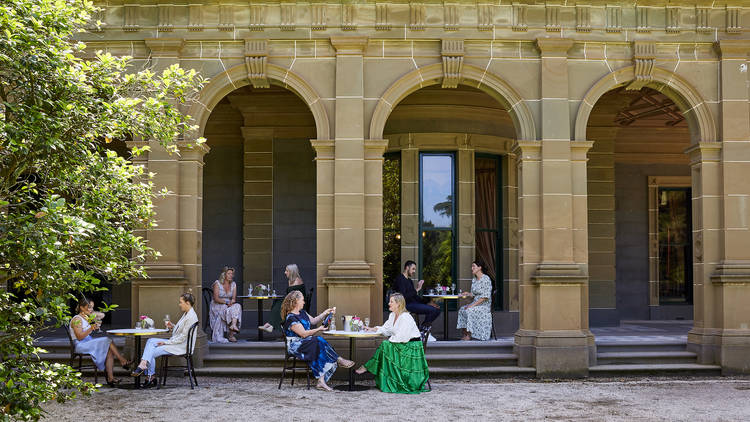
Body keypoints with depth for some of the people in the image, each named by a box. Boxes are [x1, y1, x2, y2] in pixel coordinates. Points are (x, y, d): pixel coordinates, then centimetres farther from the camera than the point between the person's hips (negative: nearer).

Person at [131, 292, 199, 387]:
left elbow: (183, 337, -21)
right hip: (175, 342, 10)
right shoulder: (186, 314, 13)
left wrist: (166, 342, -17)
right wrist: (172, 327, 4)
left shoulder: (191, 317, -19)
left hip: (182, 346, -10)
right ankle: (143, 364, -16)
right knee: (150, 341, -5)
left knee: (152, 353, -15)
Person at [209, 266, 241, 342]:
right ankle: (231, 335, -35)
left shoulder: (233, 284, 9)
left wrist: (232, 301, -21)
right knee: (229, 310, -33)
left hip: (229, 305, 5)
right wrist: (226, 302, -25)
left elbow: (234, 298, 3)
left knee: (237, 306, -28)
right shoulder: (217, 283, -7)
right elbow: (216, 298, -14)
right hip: (217, 306, -5)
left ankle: (233, 325, -45)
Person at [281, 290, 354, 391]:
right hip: (296, 346, -9)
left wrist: (325, 313, 22)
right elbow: (303, 334, -18)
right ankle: (339, 360, -20)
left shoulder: (302, 313, 16)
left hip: (306, 343, 9)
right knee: (319, 341, -30)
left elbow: (313, 321, 30)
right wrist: (319, 329, -12)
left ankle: (321, 381, -29)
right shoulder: (291, 318, -14)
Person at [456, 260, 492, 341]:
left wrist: (473, 304, -22)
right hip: (476, 303, 8)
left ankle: (469, 335, -21)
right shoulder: (474, 280, 13)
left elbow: (485, 296, -18)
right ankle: (465, 334, -15)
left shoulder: (486, 279, -13)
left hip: (485, 305, -8)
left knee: (469, 311, -30)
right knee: (462, 310, -16)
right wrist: (468, 294, -3)